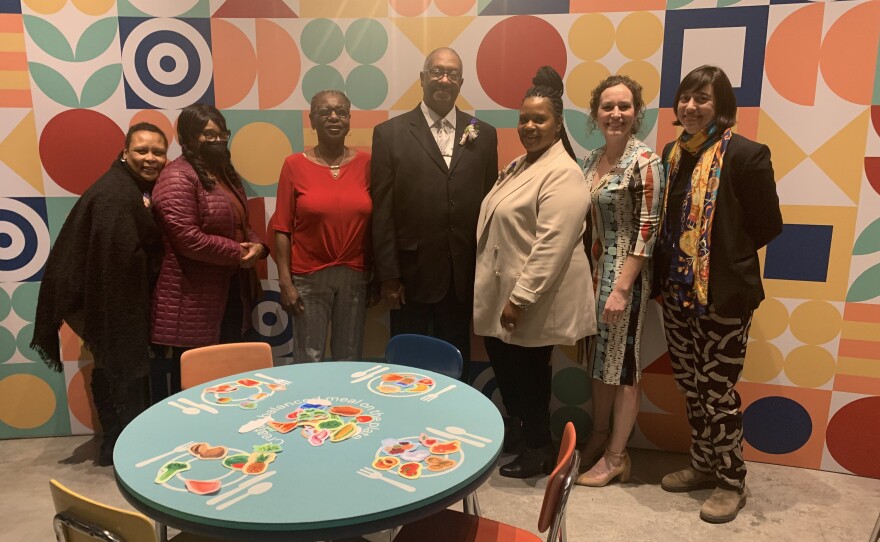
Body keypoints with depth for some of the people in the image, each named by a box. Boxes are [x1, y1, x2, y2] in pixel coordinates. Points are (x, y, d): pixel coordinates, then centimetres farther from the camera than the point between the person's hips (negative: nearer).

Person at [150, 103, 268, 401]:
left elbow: (241, 224, 20)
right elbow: (188, 239, -24)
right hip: (190, 303, -9)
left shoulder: (225, 174, 14)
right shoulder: (177, 177, -15)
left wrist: (256, 245, -2)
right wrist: (237, 253, -14)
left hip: (230, 295, 9)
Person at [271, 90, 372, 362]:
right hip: (308, 277, -2)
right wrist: (285, 281, -8)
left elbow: (375, 223, 4)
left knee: (349, 358, 14)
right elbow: (283, 229, -3)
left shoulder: (366, 163, 1)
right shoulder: (295, 165, -3)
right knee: (309, 360, 6)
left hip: (355, 275, 2)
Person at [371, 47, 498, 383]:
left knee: (456, 365, 16)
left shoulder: (483, 135, 6)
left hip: (464, 276, 2)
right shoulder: (390, 134, -2)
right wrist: (388, 276, -8)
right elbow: (382, 212, -5)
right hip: (412, 274, -2)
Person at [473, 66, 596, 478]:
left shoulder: (563, 174, -17)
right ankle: (518, 436, 37)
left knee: (529, 374, 6)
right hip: (502, 293, 9)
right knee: (505, 370, 17)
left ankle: (539, 451, 27)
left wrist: (521, 298, -24)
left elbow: (551, 246, -24)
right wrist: (502, 295, 17)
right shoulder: (518, 166, 14)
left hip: (532, 300, -9)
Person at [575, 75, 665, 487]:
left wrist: (622, 288, -19)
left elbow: (647, 230, -16)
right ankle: (598, 438, 33)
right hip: (593, 271, 7)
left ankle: (616, 456, 19)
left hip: (624, 274, -7)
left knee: (622, 361, 5)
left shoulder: (644, 161, -13)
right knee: (599, 358, 16)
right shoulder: (592, 161, 8)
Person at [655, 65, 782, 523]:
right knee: (690, 386, 16)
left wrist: (723, 256, -2)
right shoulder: (673, 153, 8)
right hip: (677, 291, 6)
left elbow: (767, 225, -7)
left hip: (723, 294, -6)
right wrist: (667, 270, 6)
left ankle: (731, 482, 24)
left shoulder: (746, 154, -11)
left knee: (717, 391, 4)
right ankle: (703, 464, 35)